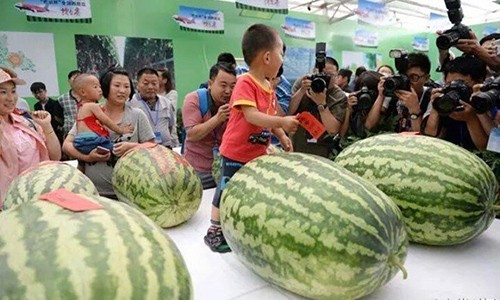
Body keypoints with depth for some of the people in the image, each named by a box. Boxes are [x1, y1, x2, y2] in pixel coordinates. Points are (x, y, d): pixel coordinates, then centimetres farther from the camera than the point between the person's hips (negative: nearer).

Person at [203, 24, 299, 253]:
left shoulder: (269, 87, 7)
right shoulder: (245, 83, -20)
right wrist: (283, 122, -34)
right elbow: (252, 116, -30)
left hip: (259, 154, 9)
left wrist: (283, 138, 3)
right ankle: (214, 231, 22)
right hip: (236, 153, -8)